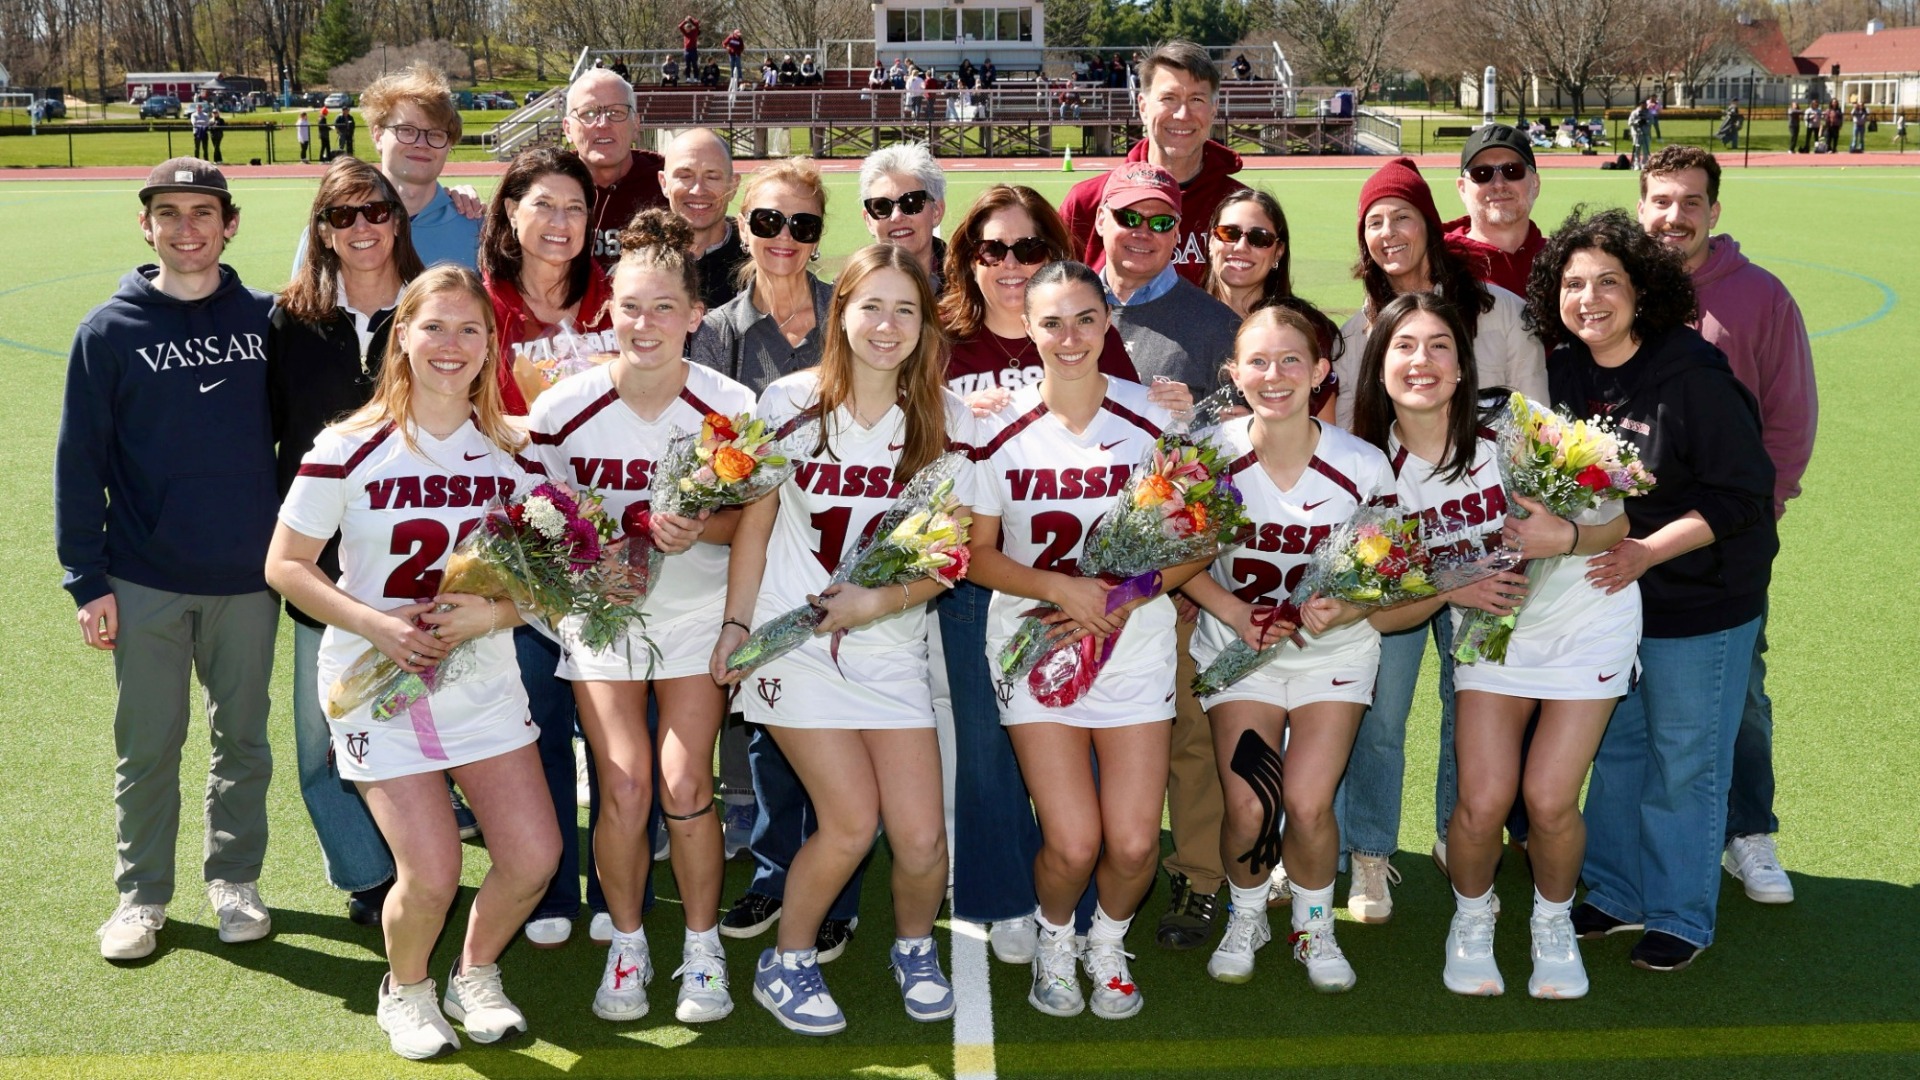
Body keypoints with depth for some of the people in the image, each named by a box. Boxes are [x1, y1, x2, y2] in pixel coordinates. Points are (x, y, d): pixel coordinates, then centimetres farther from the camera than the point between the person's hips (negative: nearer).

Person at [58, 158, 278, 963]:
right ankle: (141, 895, 22)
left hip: (249, 578, 1)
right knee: (147, 746, 7)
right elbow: (78, 462, -2)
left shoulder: (265, 320, 1)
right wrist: (86, 580, -6)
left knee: (243, 738, 11)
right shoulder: (110, 332, -3)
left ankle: (234, 880, 27)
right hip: (145, 585, -1)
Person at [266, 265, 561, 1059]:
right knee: (432, 875, -10)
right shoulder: (351, 449, -10)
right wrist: (374, 623, -20)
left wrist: (494, 612, -18)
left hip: (483, 677, 4)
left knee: (534, 857, -4)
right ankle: (404, 990, 23)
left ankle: (475, 974, 27)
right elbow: (285, 565, -6)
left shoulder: (510, 451, 1)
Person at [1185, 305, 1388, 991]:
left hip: (1333, 647, 0)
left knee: (1307, 803, -15)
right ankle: (1246, 918, 21)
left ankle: (1314, 928, 16)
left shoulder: (1362, 465, -13)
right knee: (1247, 809, -12)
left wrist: (1347, 610, -22)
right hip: (1239, 643, 0)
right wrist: (1234, 612, -16)